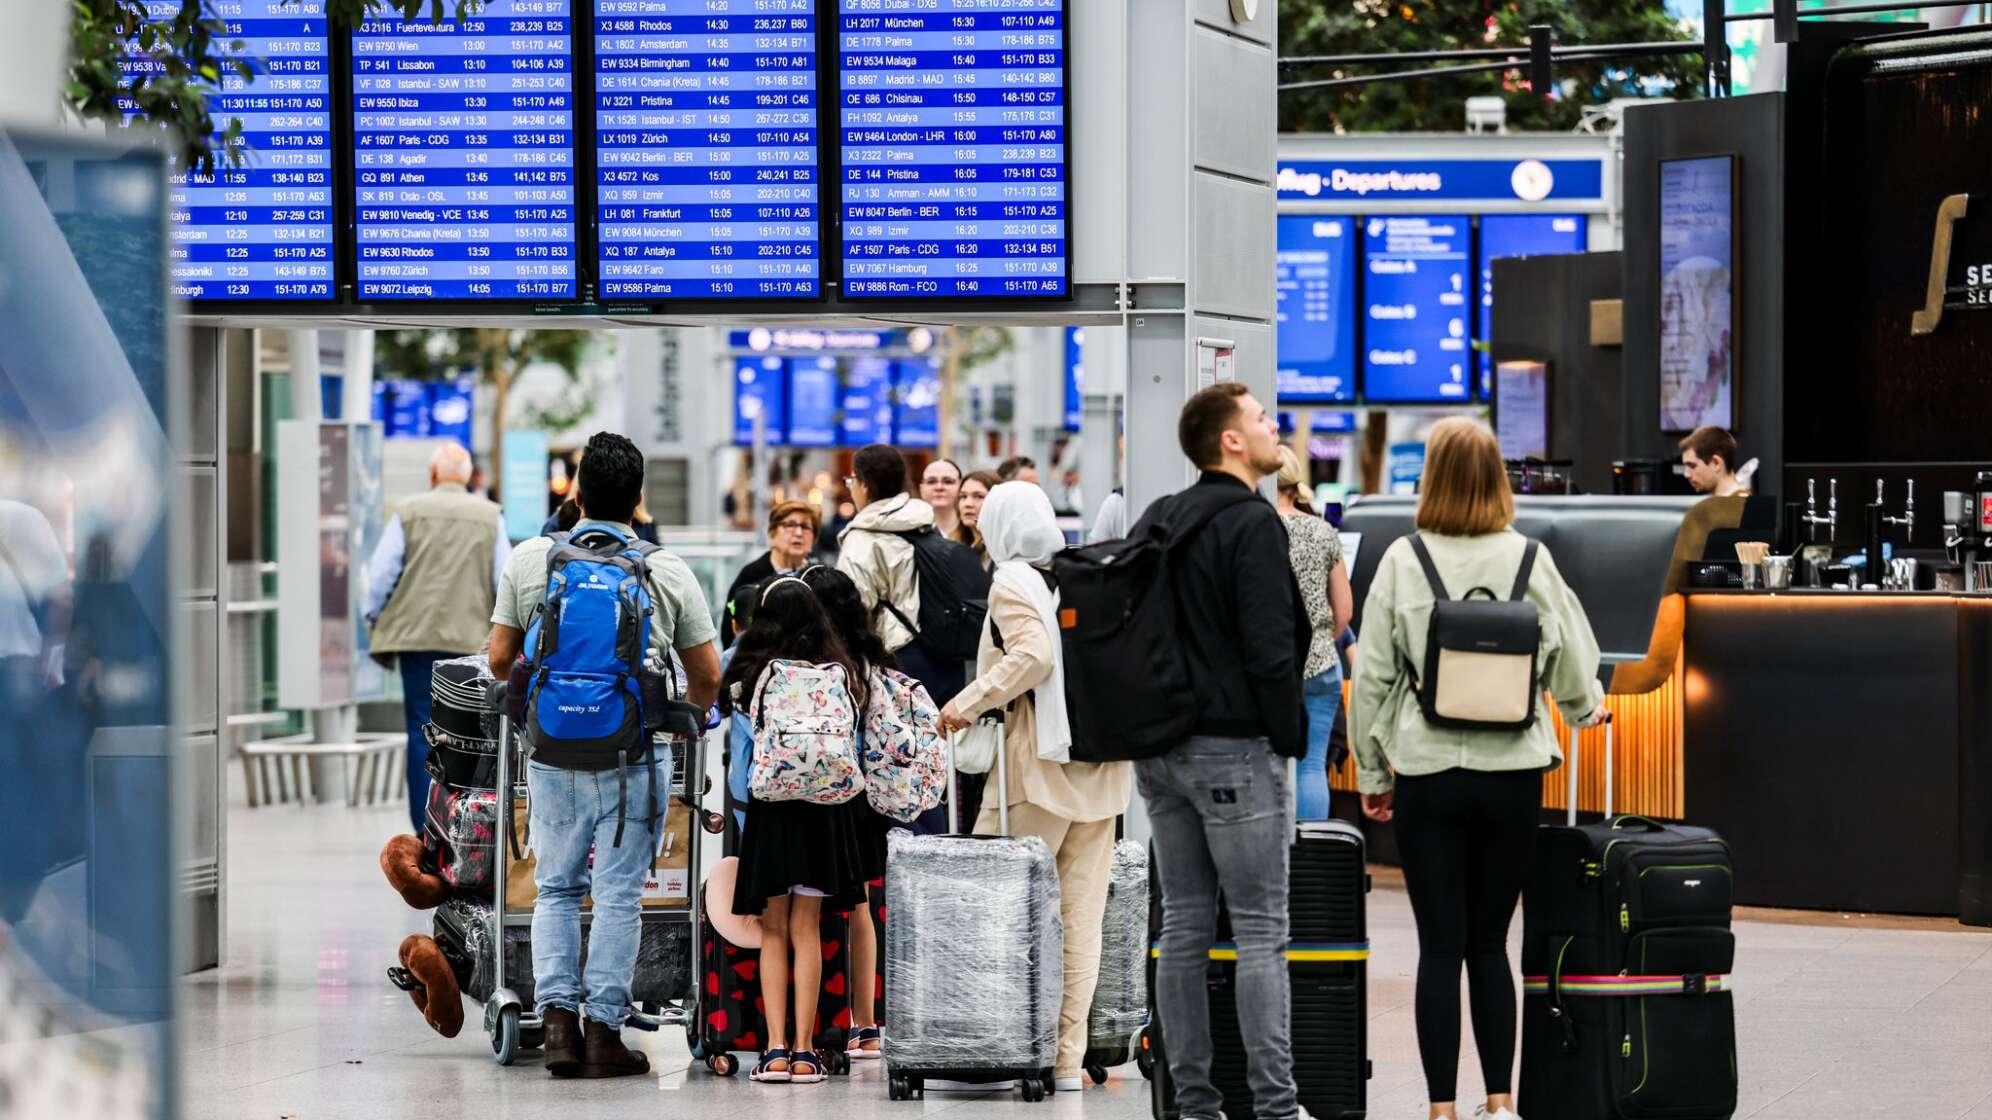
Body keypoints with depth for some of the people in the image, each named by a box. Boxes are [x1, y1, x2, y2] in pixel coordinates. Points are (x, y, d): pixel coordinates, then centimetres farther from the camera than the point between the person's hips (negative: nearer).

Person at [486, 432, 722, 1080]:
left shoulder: (529, 560, 2)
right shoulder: (669, 574, -1)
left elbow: (500, 660, 5)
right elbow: (708, 679, 5)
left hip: (553, 752, 2)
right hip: (635, 757, -2)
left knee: (556, 889, 14)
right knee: (619, 896, 4)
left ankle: (557, 1017, 2)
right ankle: (604, 1032, 4)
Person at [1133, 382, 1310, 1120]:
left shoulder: (1158, 523, 12)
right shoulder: (1252, 523, -12)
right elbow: (1270, 647, -17)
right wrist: (1288, 738, -8)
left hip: (1159, 749, 8)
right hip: (1234, 748, -7)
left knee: (1184, 924, 9)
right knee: (1260, 931, -5)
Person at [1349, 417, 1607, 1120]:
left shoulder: (1403, 562, -5)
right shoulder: (1529, 560, -1)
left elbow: (1372, 677, -3)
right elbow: (1572, 660, 7)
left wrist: (1372, 774, 8)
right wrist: (1586, 708, 30)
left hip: (1428, 772, -2)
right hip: (1513, 772, 2)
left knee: (1441, 946, 3)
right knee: (1490, 943, 11)